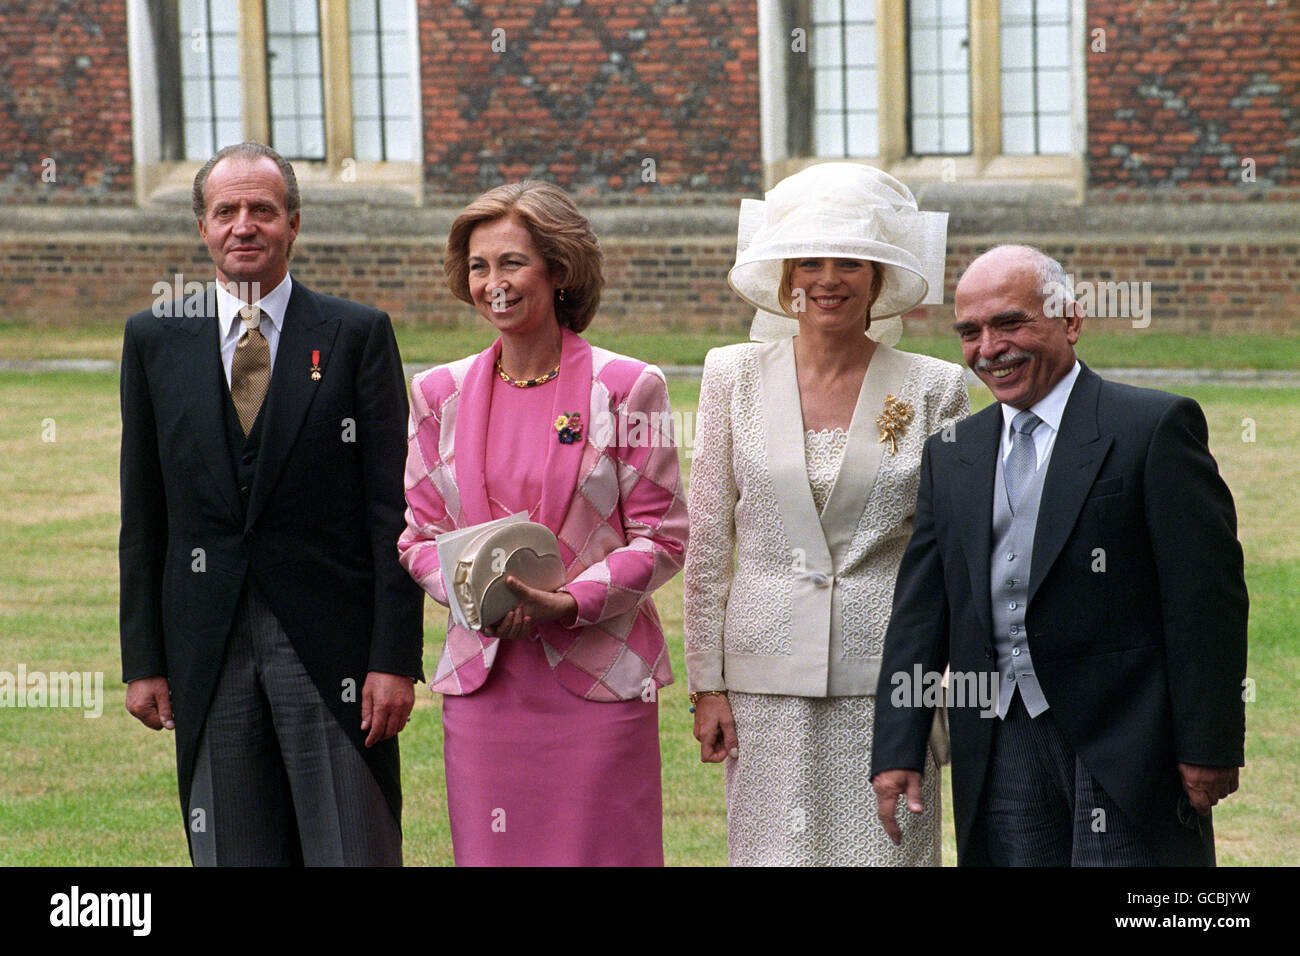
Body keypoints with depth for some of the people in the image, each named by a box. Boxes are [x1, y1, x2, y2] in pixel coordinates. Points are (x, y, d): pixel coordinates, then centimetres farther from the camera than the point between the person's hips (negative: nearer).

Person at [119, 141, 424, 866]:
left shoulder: (358, 335, 1)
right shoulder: (156, 339, 8)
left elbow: (392, 508, -2)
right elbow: (143, 513, 10)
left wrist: (396, 657, -8)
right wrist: (143, 660, 5)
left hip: (331, 644, -2)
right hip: (209, 649, 2)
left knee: (353, 853, -1)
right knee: (233, 857, 7)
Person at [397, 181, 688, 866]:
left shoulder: (627, 388, -2)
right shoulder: (439, 394, 8)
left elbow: (662, 538, -2)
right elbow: (419, 533, 12)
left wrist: (573, 600, -15)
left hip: (598, 675, -3)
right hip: (484, 676, 3)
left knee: (602, 854, -2)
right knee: (493, 856, 3)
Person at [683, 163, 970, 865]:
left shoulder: (934, 389, 2)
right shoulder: (735, 378, 4)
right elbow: (706, 544, 6)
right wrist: (706, 683, 3)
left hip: (888, 670, -1)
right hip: (769, 675, 1)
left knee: (884, 851, -2)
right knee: (777, 851, 1)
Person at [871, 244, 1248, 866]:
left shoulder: (1156, 427, -3)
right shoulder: (951, 455, 14)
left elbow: (1208, 596, -7)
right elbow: (920, 608, 12)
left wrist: (1209, 744, -11)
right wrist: (898, 749, 4)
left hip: (1125, 746, -5)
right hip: (1002, 757, 5)